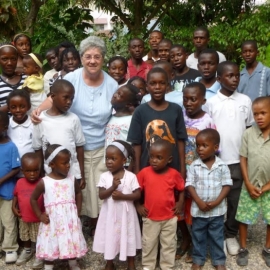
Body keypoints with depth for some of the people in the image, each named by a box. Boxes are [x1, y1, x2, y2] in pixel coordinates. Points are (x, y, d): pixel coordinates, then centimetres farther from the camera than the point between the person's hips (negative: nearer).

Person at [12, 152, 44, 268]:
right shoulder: (19, 183, -10)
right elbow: (15, 195, 7)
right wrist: (14, 207, -2)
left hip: (39, 219, -4)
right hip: (23, 218, 5)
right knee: (25, 236, 27)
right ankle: (27, 250, 52)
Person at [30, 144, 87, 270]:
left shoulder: (72, 179, -2)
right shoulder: (44, 182, -10)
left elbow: (78, 194, 16)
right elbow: (33, 199, 2)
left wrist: (77, 211, 8)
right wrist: (40, 215, -3)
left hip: (70, 219, 3)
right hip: (52, 220, -2)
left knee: (72, 243, 14)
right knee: (50, 247, 9)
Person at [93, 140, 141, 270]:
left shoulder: (131, 176, -10)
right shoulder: (104, 176, -6)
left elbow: (137, 195, -11)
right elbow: (101, 195, -11)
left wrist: (122, 196, -22)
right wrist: (113, 187, -25)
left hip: (126, 213, -1)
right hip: (110, 213, 2)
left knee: (128, 237, 12)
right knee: (109, 237, 12)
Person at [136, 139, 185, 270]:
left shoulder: (174, 174, -10)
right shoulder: (144, 172, -12)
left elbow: (182, 189, 7)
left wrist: (180, 203, -3)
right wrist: (138, 206, -4)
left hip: (169, 218, 0)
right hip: (150, 218, 0)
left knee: (169, 244, 15)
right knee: (148, 244, 15)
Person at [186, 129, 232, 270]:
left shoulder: (222, 166, -7)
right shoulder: (194, 166, -6)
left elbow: (227, 185, -6)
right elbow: (190, 185, -7)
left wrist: (216, 202, -17)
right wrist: (199, 202, -17)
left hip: (217, 210, 0)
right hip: (198, 209, 1)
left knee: (217, 236, 13)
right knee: (198, 236, 14)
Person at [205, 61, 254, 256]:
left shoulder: (245, 101, 3)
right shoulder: (211, 102, -4)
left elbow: (249, 130, 9)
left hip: (238, 159, 2)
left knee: (235, 199, 10)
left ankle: (231, 235, 26)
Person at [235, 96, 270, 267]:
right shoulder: (248, 133, -7)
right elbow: (243, 159, -2)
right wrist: (249, 185, -8)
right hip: (250, 186, 1)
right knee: (244, 218, 7)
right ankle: (243, 249, 25)